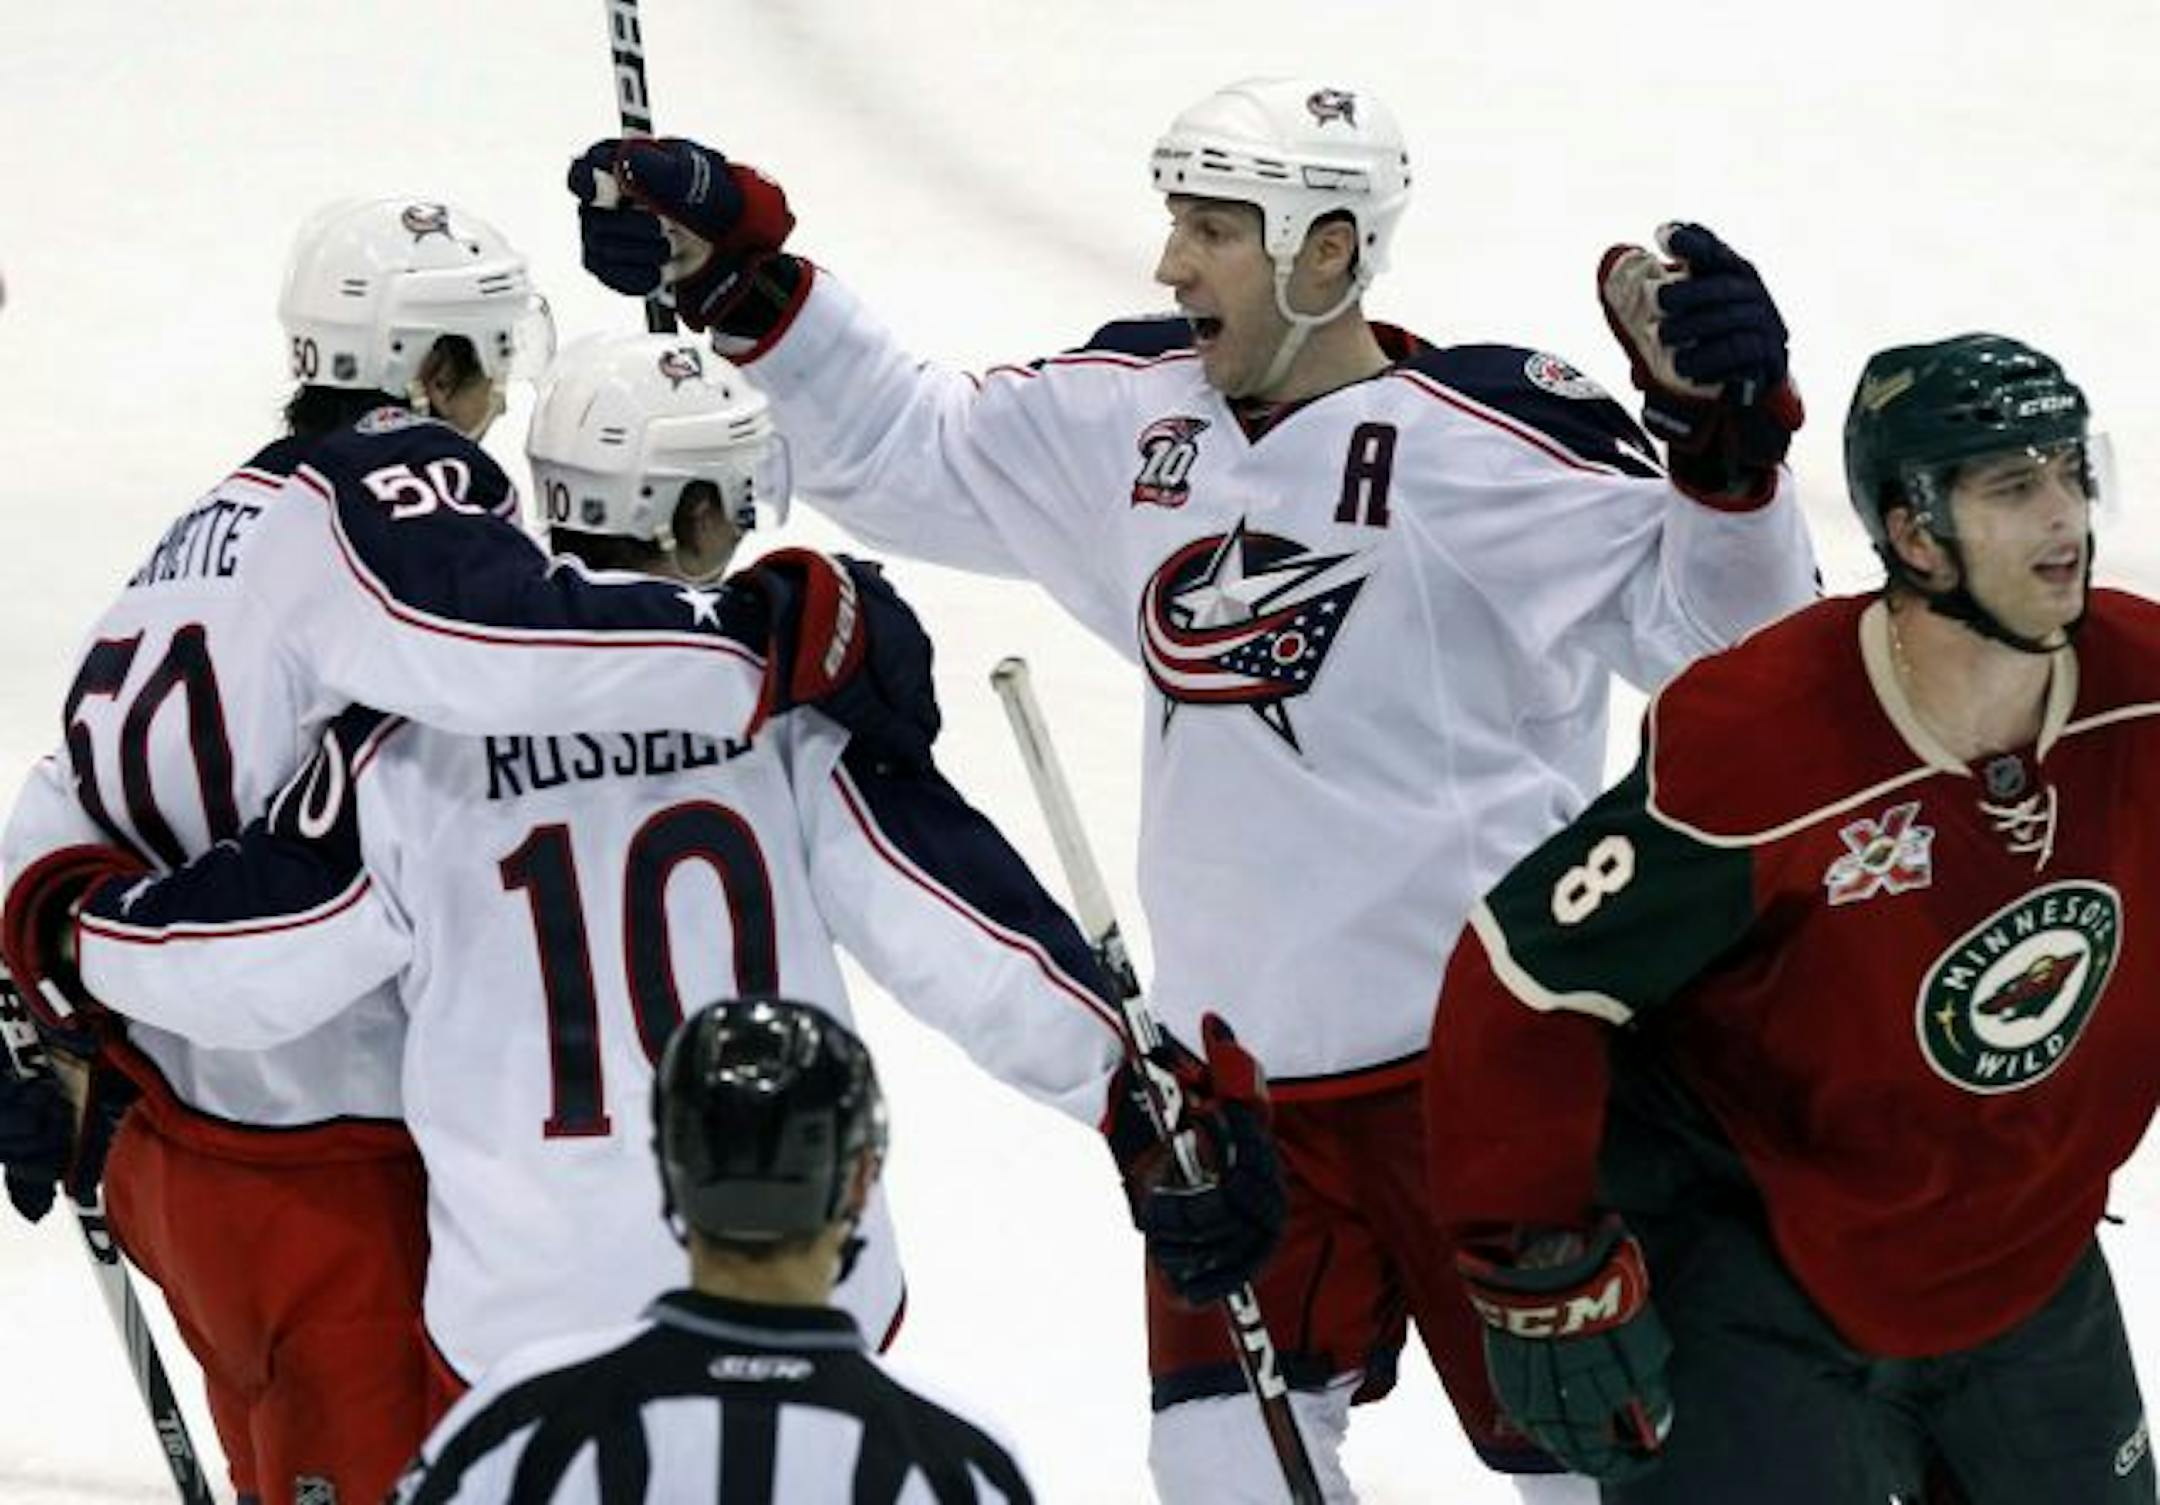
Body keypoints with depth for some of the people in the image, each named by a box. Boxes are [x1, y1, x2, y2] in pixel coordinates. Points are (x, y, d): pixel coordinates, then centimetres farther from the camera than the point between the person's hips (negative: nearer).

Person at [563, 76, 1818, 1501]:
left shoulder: (1491, 441, -15)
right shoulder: (1133, 414, 5)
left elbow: (1707, 622, -15)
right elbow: (906, 448, 16)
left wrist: (1725, 435, -32)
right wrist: (735, 270, 7)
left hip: (1480, 1058, -6)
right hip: (1235, 1064, 6)